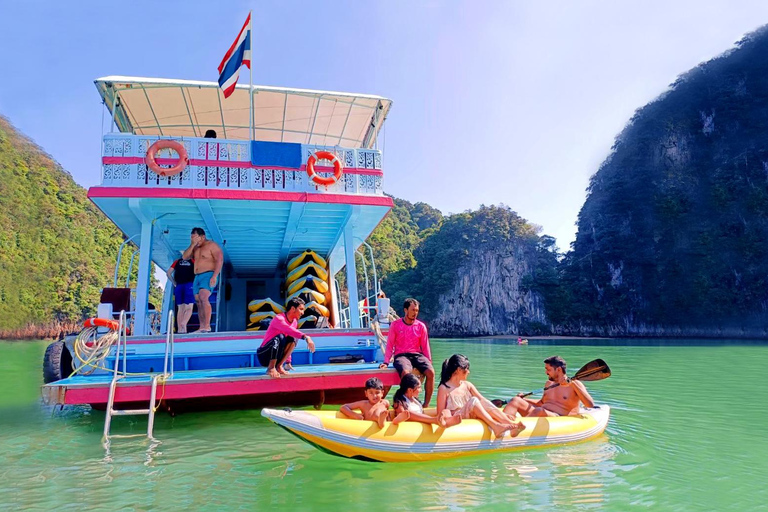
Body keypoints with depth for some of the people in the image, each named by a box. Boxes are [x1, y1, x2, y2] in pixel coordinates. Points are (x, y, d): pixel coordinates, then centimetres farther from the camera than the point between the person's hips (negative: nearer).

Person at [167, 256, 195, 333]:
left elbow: (168, 273, 11)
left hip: (178, 286, 3)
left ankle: (179, 329, 0)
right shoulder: (193, 261, 11)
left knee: (180, 309, 8)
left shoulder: (177, 262, 18)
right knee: (189, 308, -8)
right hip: (189, 285, -3)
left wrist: (174, 283, 13)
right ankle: (183, 324, -32)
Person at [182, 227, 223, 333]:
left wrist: (214, 276, -22)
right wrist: (192, 244, -4)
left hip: (208, 276, -8)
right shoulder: (195, 248, 18)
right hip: (197, 277, 8)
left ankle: (207, 326, -29)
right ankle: (201, 328, 5)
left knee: (203, 298, -25)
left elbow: (220, 260, -13)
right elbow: (185, 257, 7)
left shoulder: (212, 245, -5)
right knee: (199, 302, 3)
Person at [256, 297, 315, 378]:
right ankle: (271, 368, -24)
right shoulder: (279, 319, -17)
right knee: (280, 337, -32)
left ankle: (279, 366, -11)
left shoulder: (294, 322, 6)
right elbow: (290, 330, -38)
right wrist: (306, 337, -50)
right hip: (264, 355, -7)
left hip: (276, 356, 7)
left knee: (293, 339, -13)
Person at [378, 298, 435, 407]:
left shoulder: (421, 326, 8)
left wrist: (429, 362, 3)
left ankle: (426, 405, -17)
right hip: (401, 356, -2)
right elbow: (390, 345, 5)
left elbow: (425, 346, 12)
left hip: (417, 355, 2)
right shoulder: (395, 325, 4)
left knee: (431, 372, -27)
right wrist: (386, 362, -5)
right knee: (405, 372, -37)